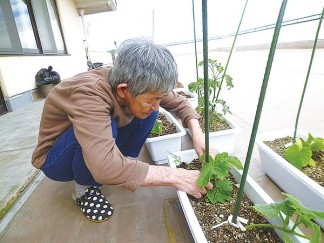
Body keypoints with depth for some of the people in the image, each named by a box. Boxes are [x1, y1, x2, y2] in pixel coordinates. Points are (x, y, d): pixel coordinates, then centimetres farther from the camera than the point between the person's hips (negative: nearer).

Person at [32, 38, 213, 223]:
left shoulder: (137, 84, -19)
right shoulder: (89, 94, -38)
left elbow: (179, 102, -9)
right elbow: (106, 167, -48)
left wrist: (197, 133, -26)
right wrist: (175, 176, -41)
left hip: (102, 150, 5)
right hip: (55, 159, -4)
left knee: (148, 112, -13)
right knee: (105, 128, -36)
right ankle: (83, 189, -8)